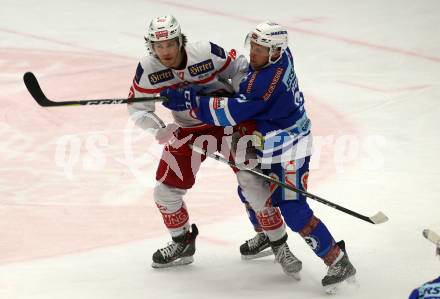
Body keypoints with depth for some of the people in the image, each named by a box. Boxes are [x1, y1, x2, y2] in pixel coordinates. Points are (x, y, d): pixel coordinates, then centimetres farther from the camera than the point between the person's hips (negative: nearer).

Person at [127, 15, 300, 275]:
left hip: (228, 122, -3)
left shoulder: (207, 53, -24)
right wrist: (157, 129, -24)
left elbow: (240, 68, -7)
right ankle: (183, 243, 25)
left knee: (252, 183, -12)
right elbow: (137, 107, -6)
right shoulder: (148, 70, -17)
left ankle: (279, 245, 2)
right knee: (166, 190, 0)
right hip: (188, 129, 4)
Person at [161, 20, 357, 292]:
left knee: (293, 210, -12)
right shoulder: (279, 55, -6)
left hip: (288, 149, -10)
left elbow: (231, 112, -31)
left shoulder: (266, 82, -33)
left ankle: (338, 261, -4)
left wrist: (190, 100, -28)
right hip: (269, 143, 10)